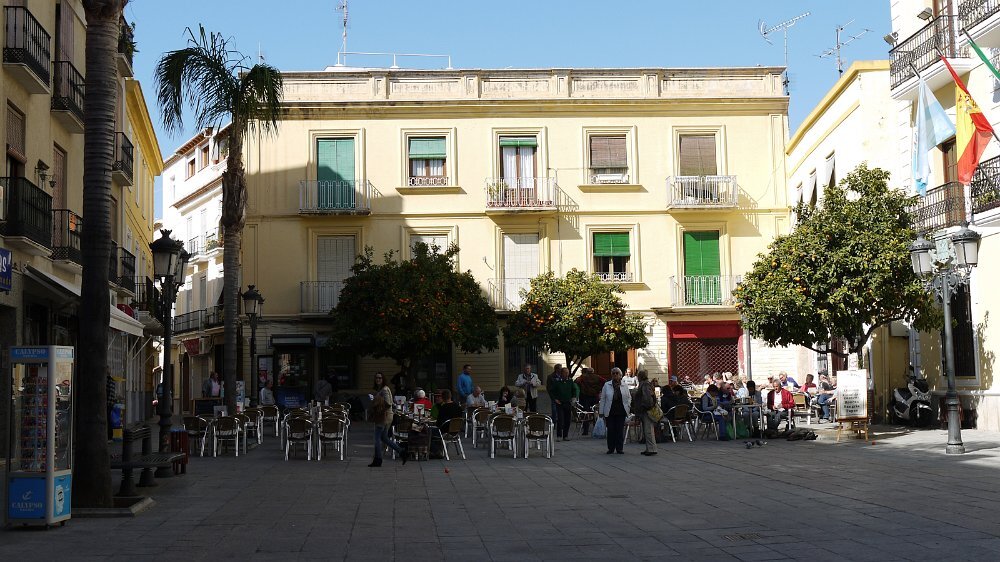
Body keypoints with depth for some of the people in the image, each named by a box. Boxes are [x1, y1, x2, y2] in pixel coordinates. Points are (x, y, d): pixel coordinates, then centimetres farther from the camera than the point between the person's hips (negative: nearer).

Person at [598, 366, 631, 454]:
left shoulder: (624, 386, 7)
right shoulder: (607, 385, 3)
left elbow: (629, 397, 20)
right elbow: (602, 399, 3)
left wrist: (628, 405, 3)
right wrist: (601, 412, 0)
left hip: (621, 412, 1)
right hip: (610, 412, -1)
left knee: (620, 430, 2)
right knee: (610, 430, 0)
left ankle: (620, 448, 10)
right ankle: (611, 448, 10)